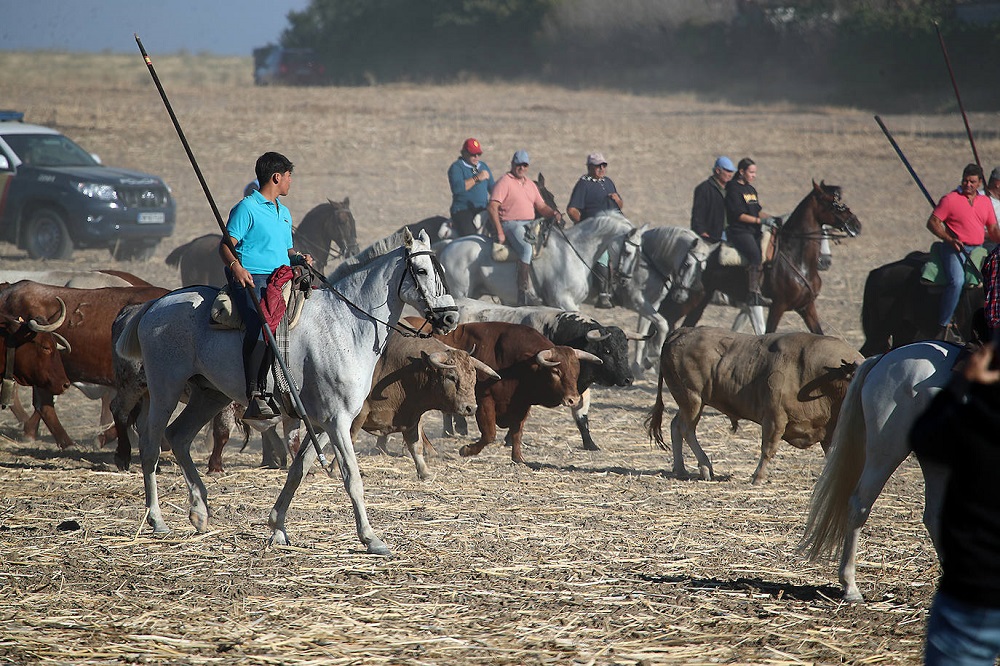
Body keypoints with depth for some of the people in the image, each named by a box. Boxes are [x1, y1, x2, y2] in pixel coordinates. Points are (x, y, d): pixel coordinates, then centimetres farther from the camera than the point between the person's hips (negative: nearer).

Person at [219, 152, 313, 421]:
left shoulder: (284, 212, 26)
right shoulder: (247, 208, 0)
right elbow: (226, 245, -6)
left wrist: (299, 258, 10)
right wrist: (236, 266, -26)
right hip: (251, 279, -9)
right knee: (261, 323, -32)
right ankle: (255, 398, -36)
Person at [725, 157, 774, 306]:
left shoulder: (751, 189, 19)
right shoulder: (734, 189, -7)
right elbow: (739, 215, -13)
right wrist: (758, 220, -15)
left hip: (753, 231, 9)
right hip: (739, 231, -9)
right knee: (756, 257, -26)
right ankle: (754, 294, -27)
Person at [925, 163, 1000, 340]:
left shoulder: (985, 201, 16)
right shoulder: (950, 199, 0)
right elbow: (932, 222, -3)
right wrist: (949, 239, -17)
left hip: (978, 249, 6)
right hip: (955, 249, -6)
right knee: (957, 282, -27)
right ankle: (942, 326, -22)